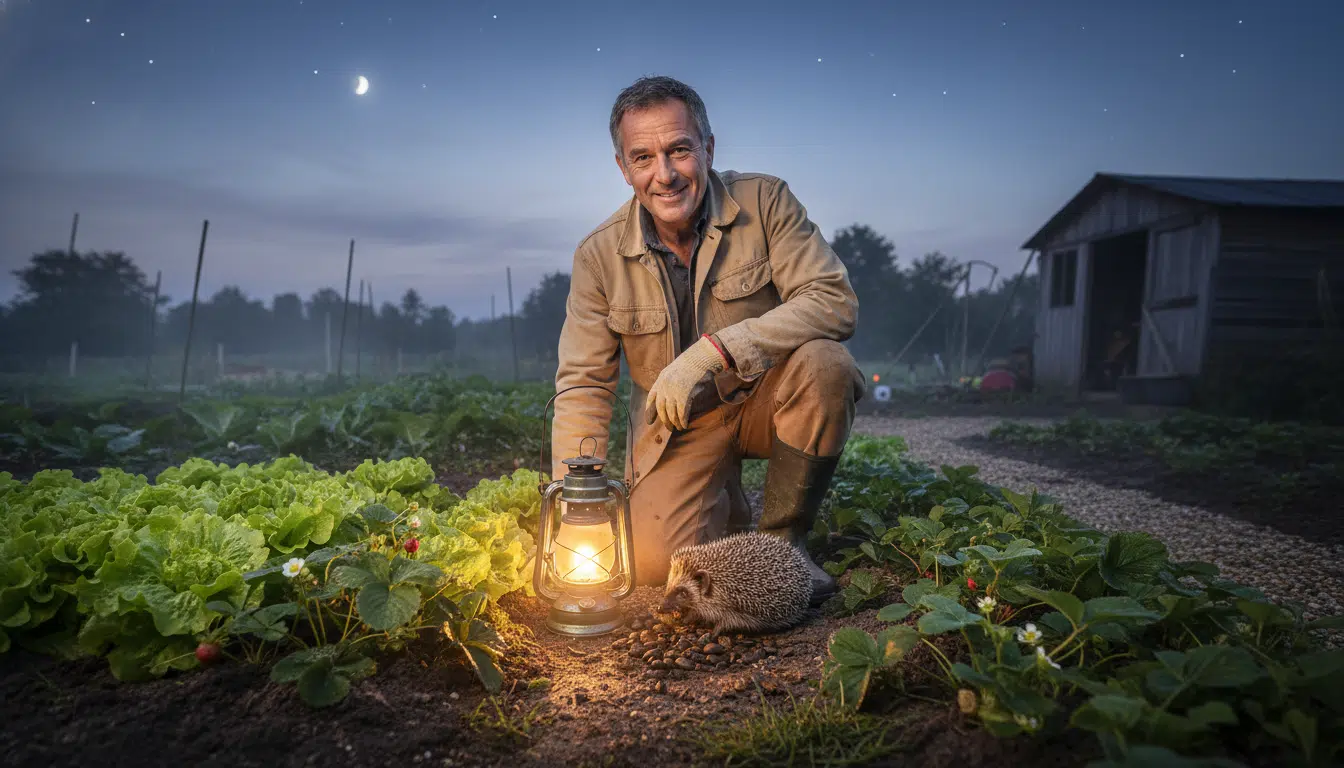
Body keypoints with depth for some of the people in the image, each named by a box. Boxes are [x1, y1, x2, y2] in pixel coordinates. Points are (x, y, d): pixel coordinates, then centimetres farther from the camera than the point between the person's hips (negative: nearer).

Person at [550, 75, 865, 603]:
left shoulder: (765, 201, -12)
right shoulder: (599, 256, -9)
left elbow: (835, 301, -21)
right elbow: (581, 386, -6)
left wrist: (714, 350, -33)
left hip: (766, 398, 0)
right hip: (676, 423, 1)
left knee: (824, 364, -32)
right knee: (654, 562, -19)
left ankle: (782, 540, -9)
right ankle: (724, 506, 18)